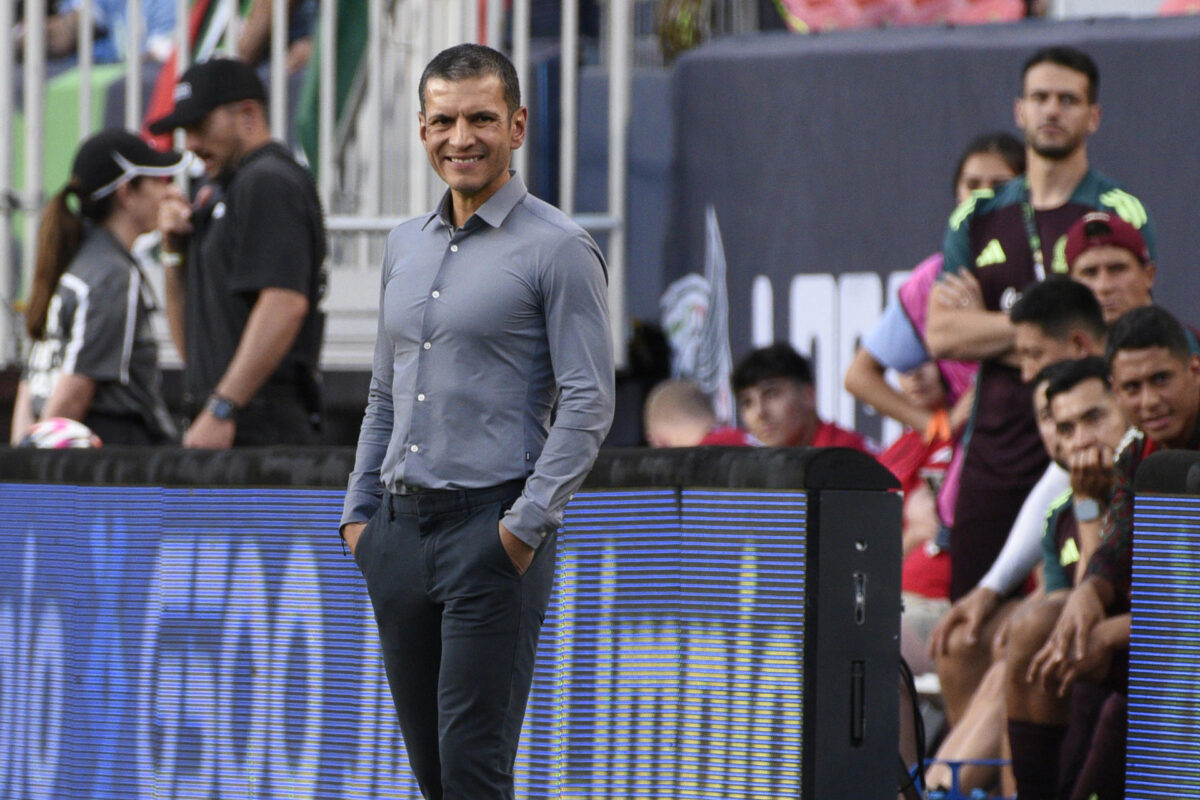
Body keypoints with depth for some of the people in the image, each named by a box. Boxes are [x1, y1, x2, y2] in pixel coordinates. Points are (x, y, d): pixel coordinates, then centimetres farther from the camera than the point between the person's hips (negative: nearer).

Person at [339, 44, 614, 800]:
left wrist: (528, 522, -16)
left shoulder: (557, 248, -6)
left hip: (491, 531, -7)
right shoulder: (406, 246, 15)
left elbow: (588, 401, -11)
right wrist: (360, 509, 14)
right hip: (400, 531, 7)